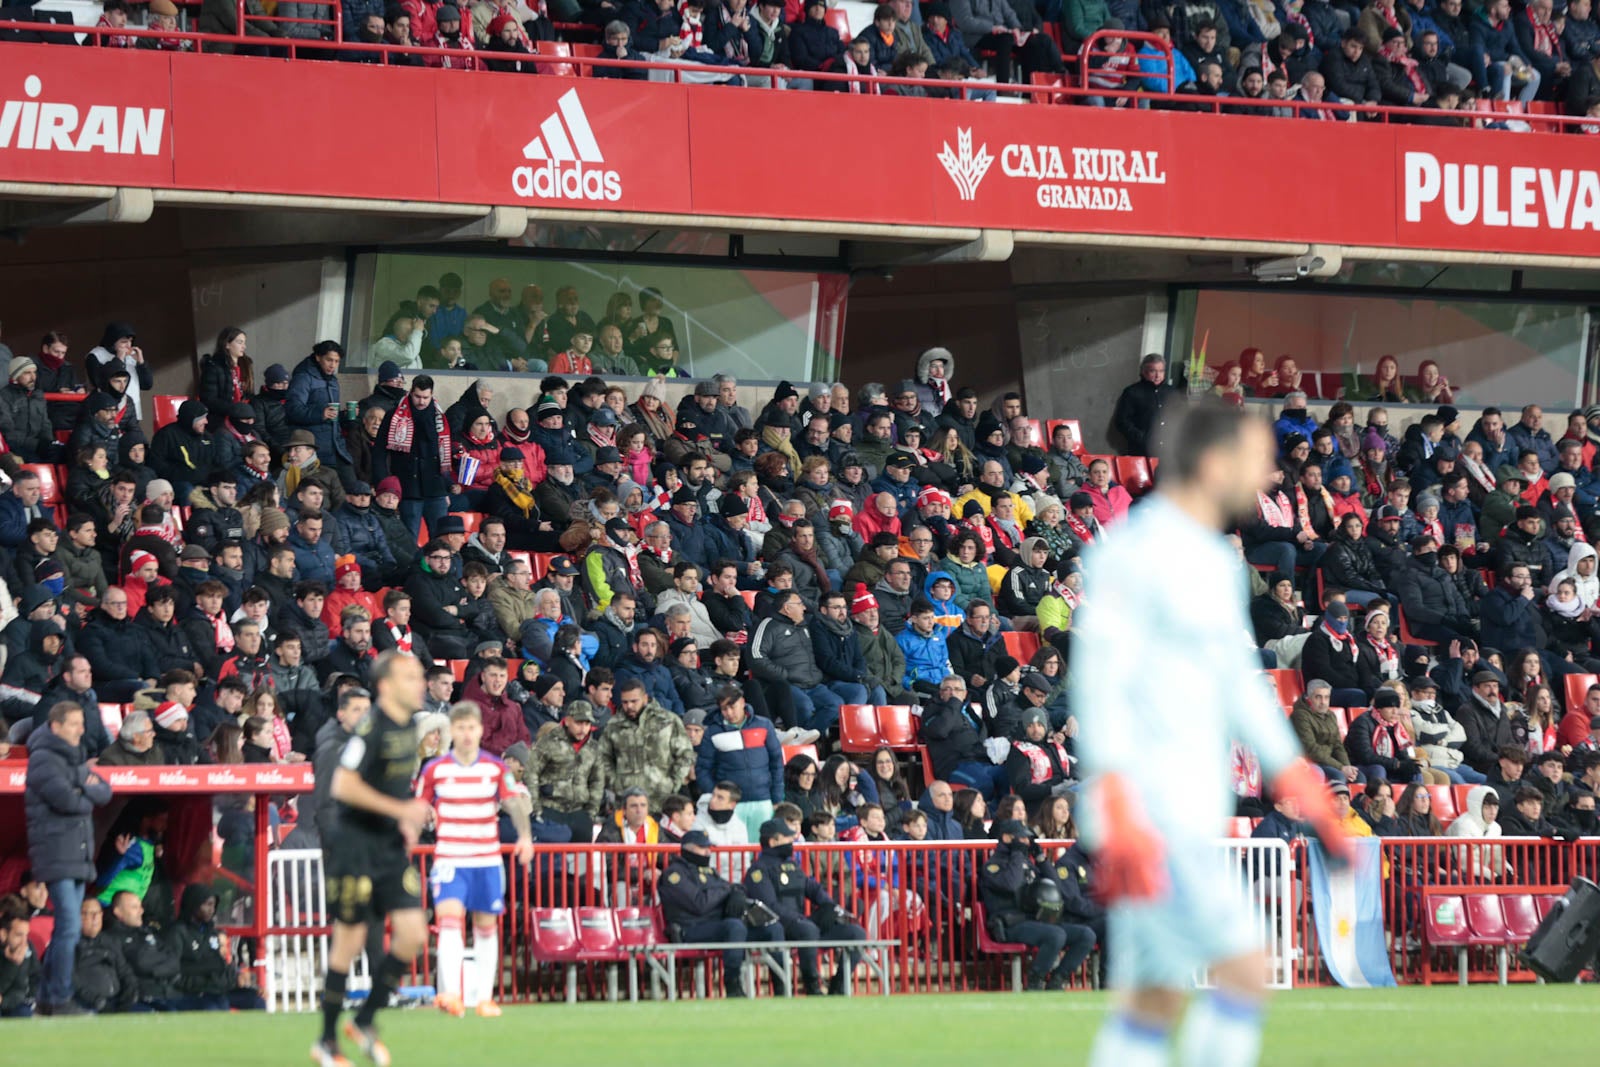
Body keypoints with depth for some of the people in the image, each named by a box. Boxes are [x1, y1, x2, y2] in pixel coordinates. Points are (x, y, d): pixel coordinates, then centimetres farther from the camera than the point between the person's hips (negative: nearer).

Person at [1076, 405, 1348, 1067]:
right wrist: (1121, 819, -26)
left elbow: (1240, 684, 24)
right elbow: (1099, 687, -19)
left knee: (1157, 1002, 7)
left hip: (1189, 815, 10)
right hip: (1148, 815, -10)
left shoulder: (1212, 564, 17)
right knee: (1244, 972, -12)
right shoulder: (1134, 555, -13)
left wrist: (1307, 794, 22)